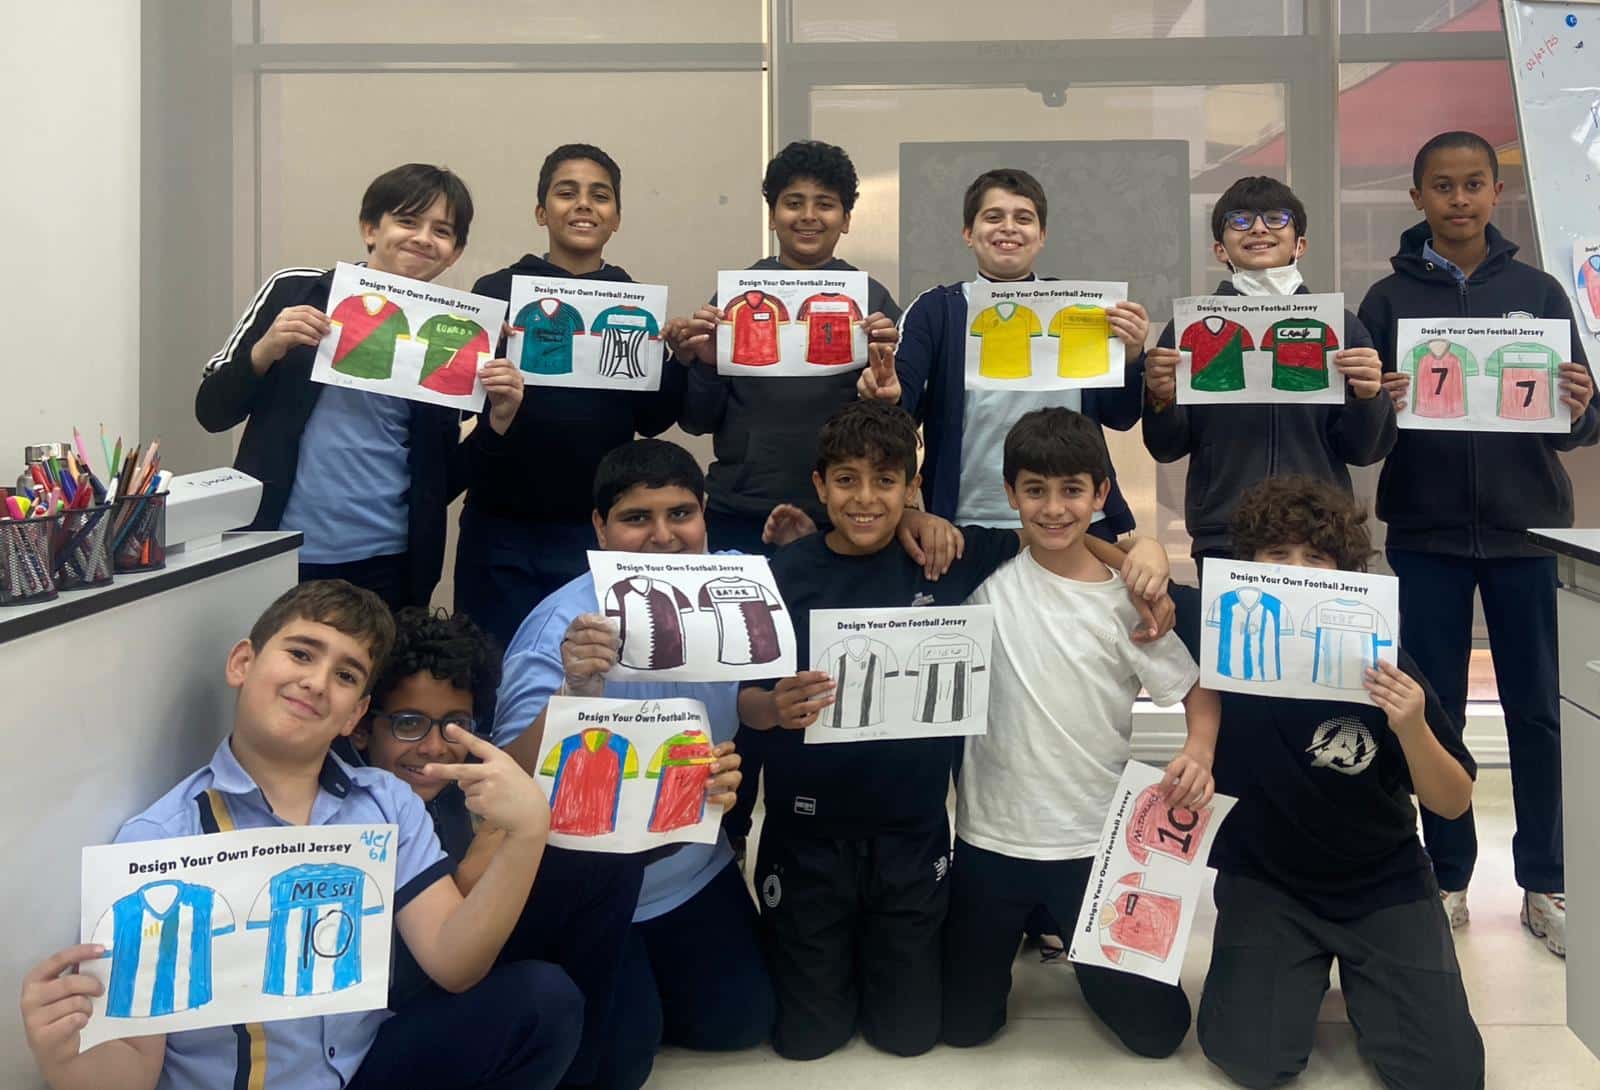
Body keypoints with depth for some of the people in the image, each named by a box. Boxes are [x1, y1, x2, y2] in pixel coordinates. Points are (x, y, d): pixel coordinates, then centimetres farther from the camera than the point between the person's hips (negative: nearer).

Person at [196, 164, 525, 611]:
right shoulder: (294, 291, 1)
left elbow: (442, 481, 8)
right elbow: (211, 412, 4)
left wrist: (497, 420, -7)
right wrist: (266, 350, -13)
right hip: (279, 557, -1)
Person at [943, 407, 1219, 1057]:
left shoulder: (1129, 600, -7)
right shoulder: (987, 581, -6)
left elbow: (1197, 692, -1)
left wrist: (1199, 752, -20)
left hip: (1096, 842, 0)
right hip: (991, 836, 1)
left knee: (1158, 1030, 7)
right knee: (962, 1023, 13)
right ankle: (1026, 928, 40)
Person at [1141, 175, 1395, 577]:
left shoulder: (1341, 326, 5)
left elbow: (1364, 451, 6)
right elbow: (1167, 449, 5)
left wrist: (1367, 396, -13)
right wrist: (1160, 398, -14)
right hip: (1222, 540, -1)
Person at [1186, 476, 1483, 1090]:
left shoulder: (1381, 664, -18)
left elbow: (1453, 803, -11)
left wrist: (1412, 728, -30)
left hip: (1382, 883, 0)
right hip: (1264, 877, 0)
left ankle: (1358, 973, 21)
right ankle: (1303, 969, 18)